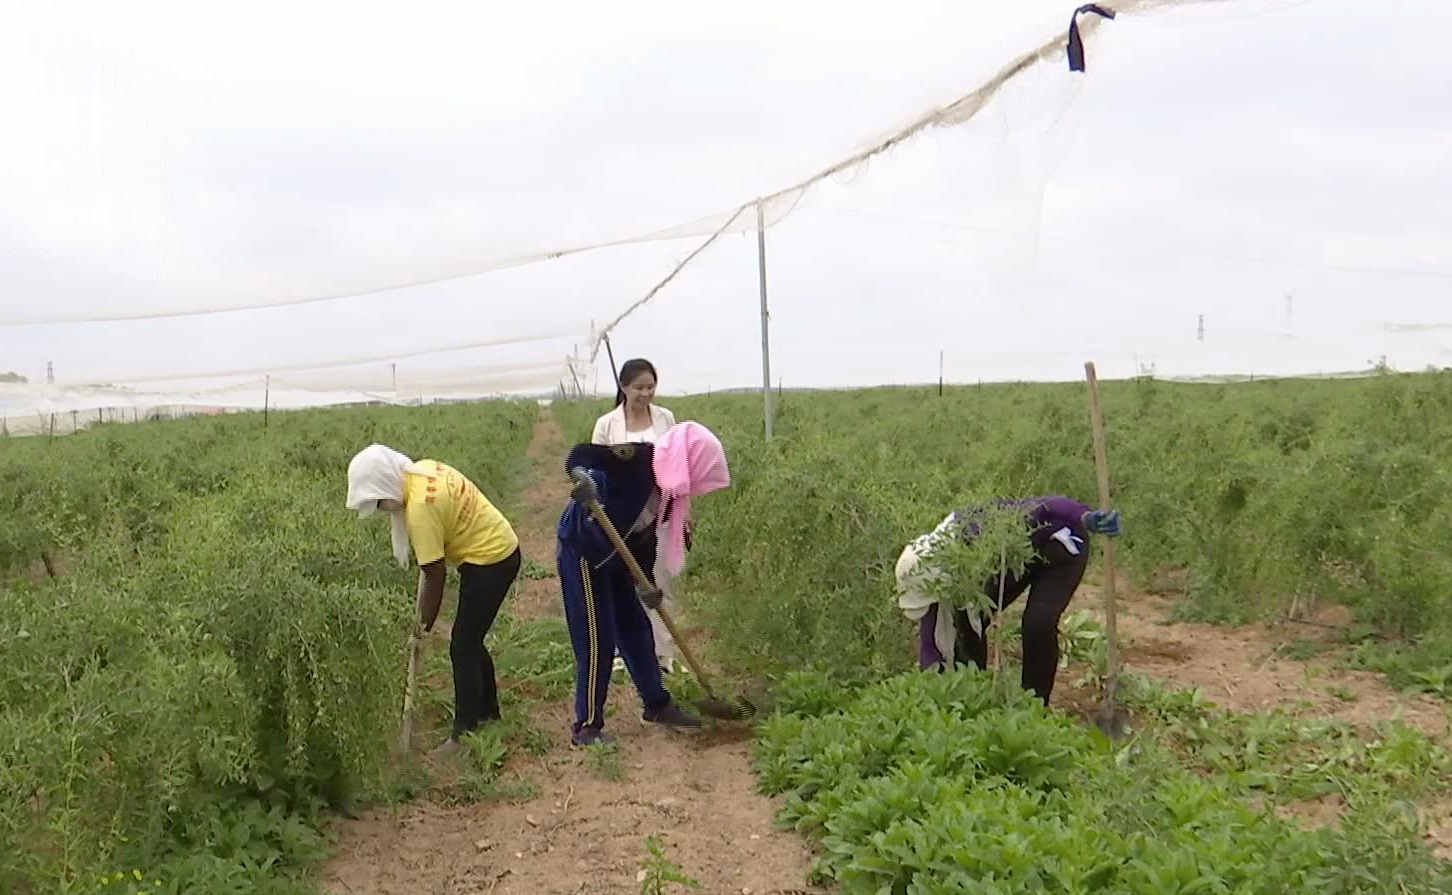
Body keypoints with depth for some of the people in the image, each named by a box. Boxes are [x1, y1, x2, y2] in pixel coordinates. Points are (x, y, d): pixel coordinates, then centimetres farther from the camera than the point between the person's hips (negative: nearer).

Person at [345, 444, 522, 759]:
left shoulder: (420, 509, -26)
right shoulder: (423, 469, -1)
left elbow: (434, 577, -18)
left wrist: (424, 626, -6)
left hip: (489, 560, -9)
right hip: (501, 548, 9)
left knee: (462, 647, -4)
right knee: (471, 641, 19)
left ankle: (464, 734, 1)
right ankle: (488, 711, 33)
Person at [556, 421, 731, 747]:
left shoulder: (668, 489, 0)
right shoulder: (637, 459, -25)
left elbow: (646, 533, 4)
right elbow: (580, 454, -33)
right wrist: (582, 476, -54)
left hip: (613, 557, 9)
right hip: (582, 551, -9)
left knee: (635, 628, 16)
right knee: (597, 639, -6)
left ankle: (657, 704, 31)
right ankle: (586, 726, 5)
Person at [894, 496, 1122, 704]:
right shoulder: (934, 569, -20)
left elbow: (1048, 507, -38)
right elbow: (929, 640, -15)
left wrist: (1087, 518, -55)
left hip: (1059, 545, -6)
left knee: (1038, 623, -24)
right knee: (967, 620, -6)